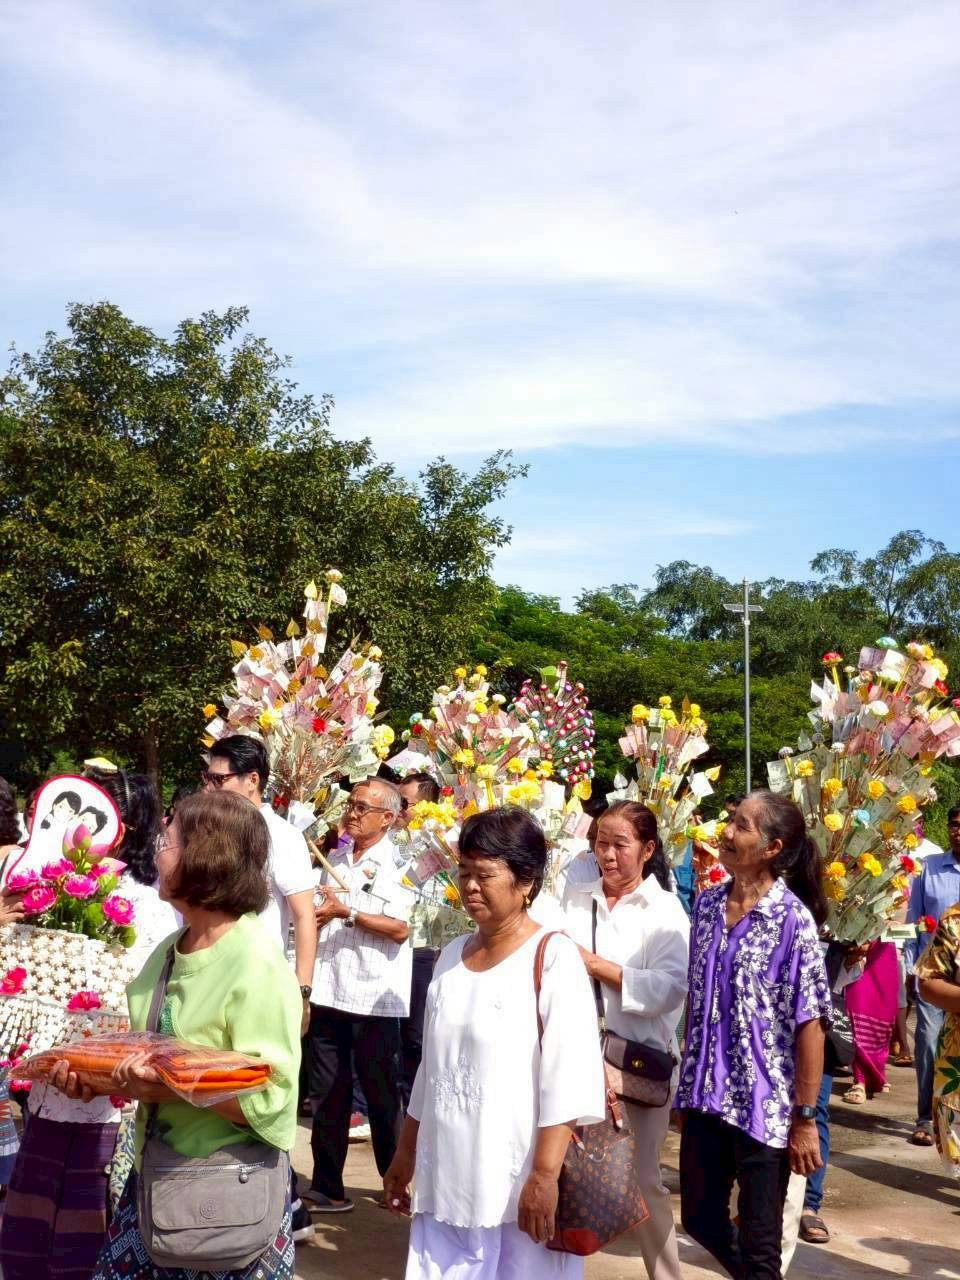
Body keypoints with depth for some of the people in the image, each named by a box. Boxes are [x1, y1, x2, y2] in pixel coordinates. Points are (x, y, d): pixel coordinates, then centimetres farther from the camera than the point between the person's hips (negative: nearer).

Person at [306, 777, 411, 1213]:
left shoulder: (398, 864, -6)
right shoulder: (335, 858, 13)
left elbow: (399, 929, -17)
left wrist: (346, 912, -19)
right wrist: (316, 916, 1)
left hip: (373, 997, -6)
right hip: (329, 991, 6)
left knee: (382, 1096, 4)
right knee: (327, 1094, 11)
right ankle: (327, 1188, 20)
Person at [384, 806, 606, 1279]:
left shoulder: (552, 956, -9)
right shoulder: (452, 954, 10)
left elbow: (568, 1075, -15)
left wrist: (545, 1176, -20)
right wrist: (405, 1154, 19)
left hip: (518, 1180, -5)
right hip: (446, 1176, 6)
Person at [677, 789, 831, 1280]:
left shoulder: (793, 919, -15)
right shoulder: (708, 904, 3)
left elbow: (810, 1024, -14)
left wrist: (804, 1119, -13)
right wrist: (690, 1083, 13)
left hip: (764, 1105, -6)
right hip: (706, 1097, 6)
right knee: (700, 1219, 18)